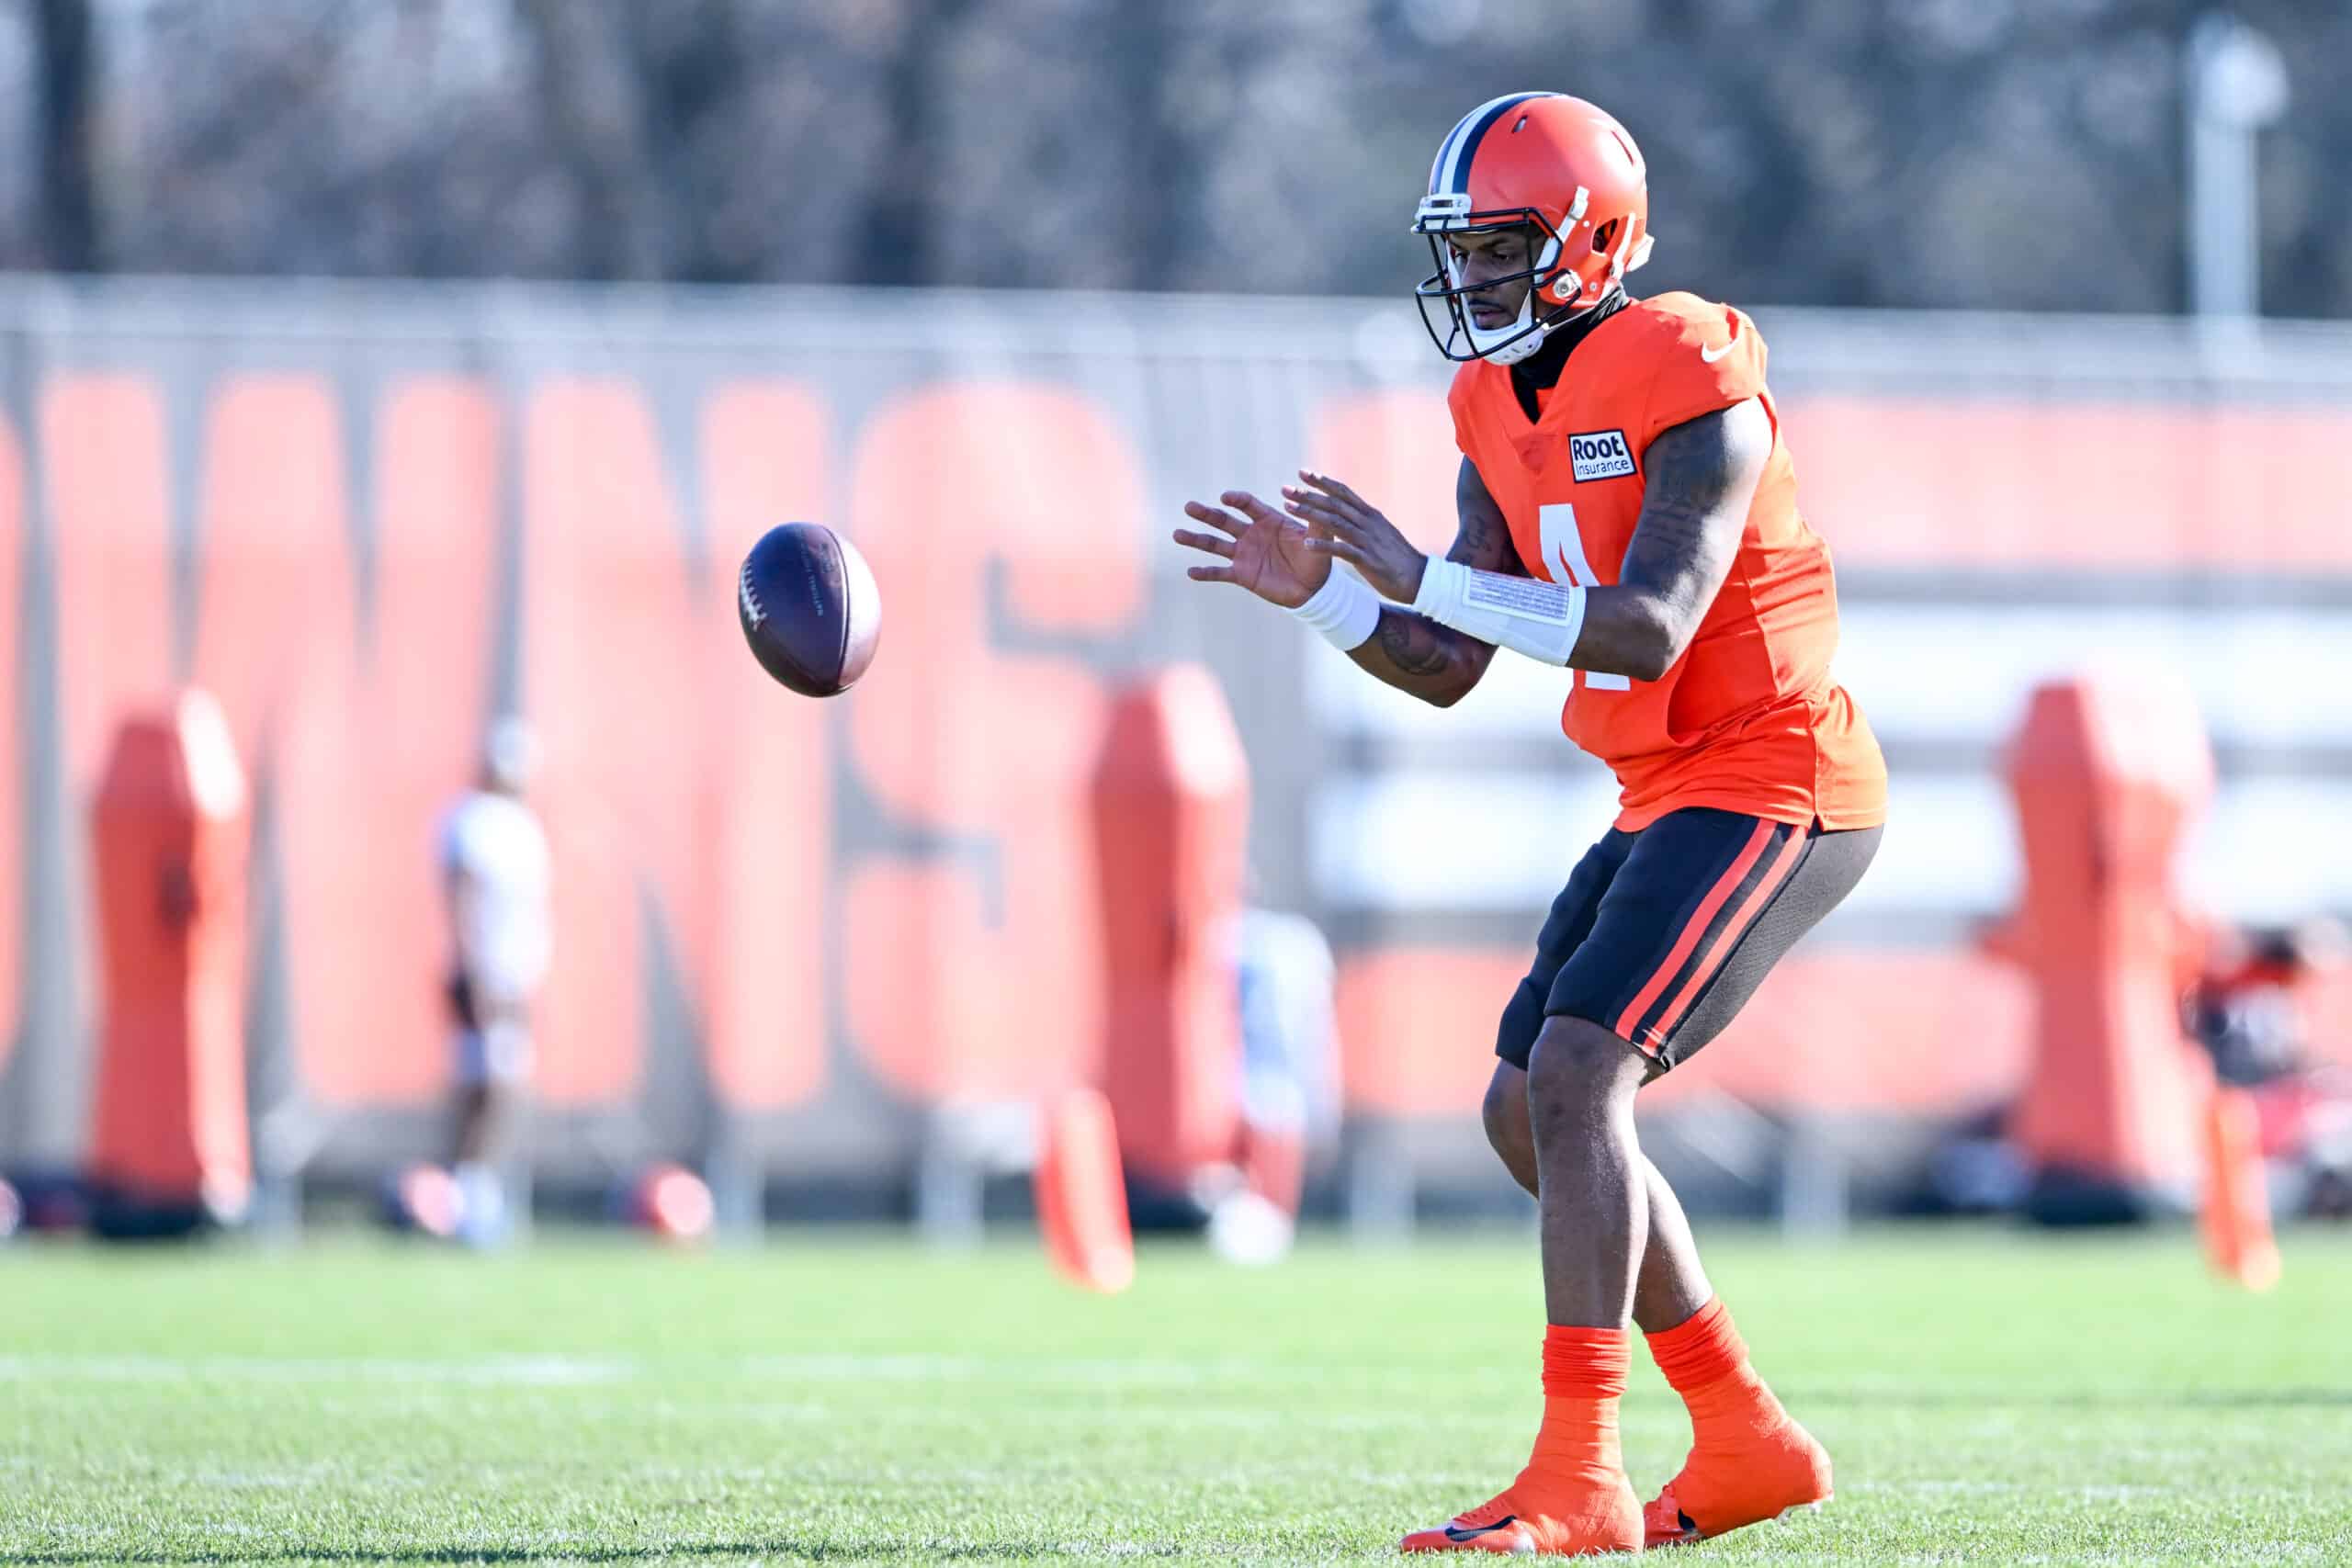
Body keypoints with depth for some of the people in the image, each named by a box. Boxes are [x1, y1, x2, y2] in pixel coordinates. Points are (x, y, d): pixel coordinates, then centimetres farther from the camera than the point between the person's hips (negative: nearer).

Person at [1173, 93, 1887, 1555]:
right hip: (1674, 801, 10)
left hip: (1770, 787, -10)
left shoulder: (1691, 396, -18)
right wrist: (1320, 593, -7)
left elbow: (1650, 633, -29)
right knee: (1532, 1113, 10)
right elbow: (1446, 671, 10)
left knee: (1573, 1076, -20)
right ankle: (1746, 1441, 18)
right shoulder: (1510, 417, 9)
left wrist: (1425, 575, -30)